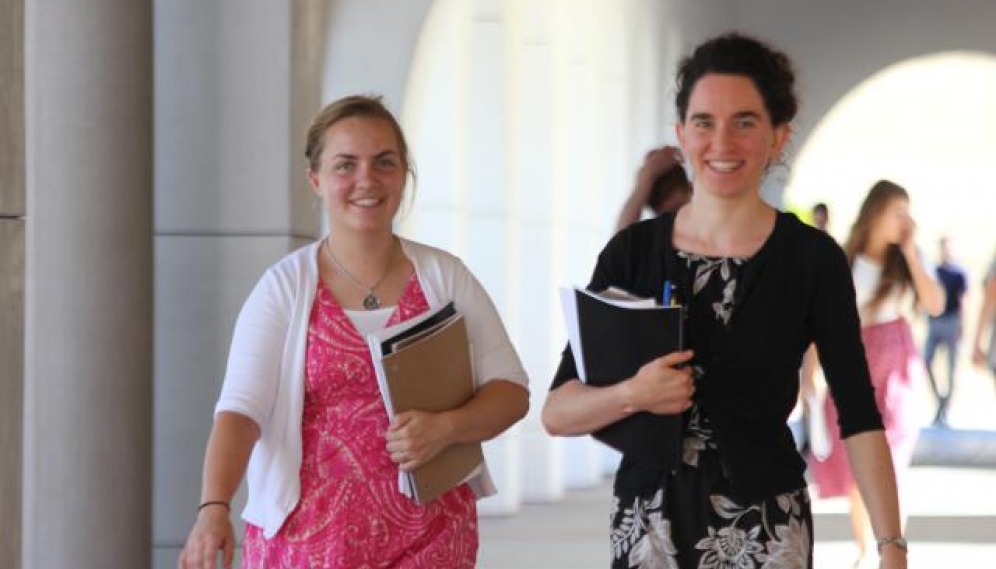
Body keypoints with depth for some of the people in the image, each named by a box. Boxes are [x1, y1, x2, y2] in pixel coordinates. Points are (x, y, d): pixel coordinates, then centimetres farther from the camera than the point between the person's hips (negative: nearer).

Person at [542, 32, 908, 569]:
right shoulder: (630, 251, -2)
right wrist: (630, 395, -21)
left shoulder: (814, 259, -7)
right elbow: (556, 412, -2)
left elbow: (859, 417, -8)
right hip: (647, 521, 2)